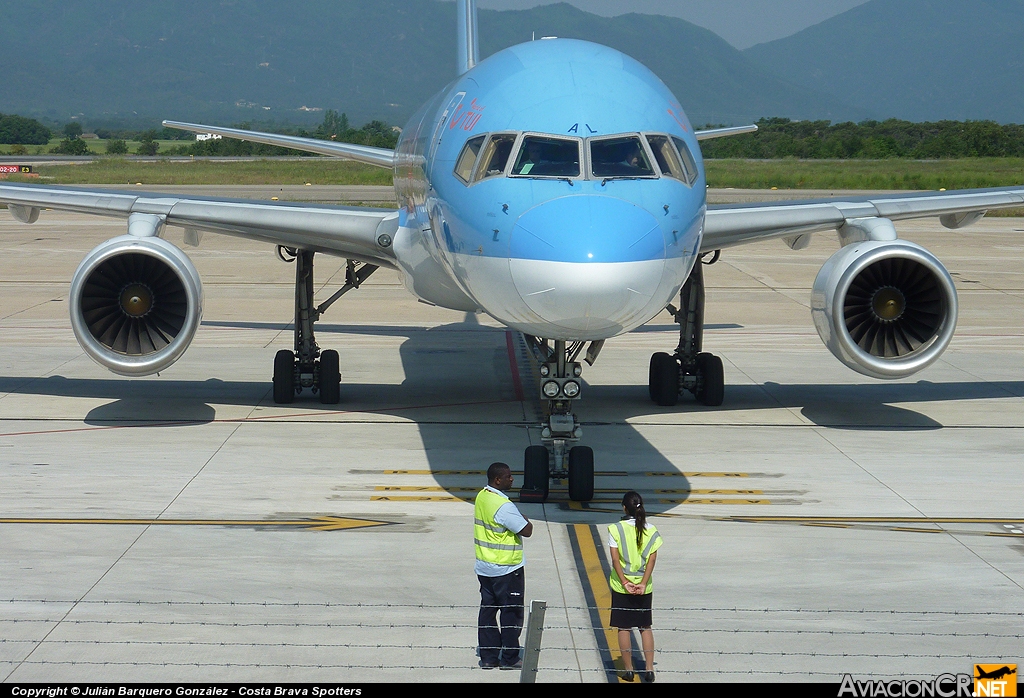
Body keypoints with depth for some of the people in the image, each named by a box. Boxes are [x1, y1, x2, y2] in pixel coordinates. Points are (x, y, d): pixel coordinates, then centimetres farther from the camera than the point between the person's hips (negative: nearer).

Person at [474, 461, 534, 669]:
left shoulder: (482, 497, 4)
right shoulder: (504, 506, -24)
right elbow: (527, 531, -22)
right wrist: (525, 520, -3)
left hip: (484, 566, 9)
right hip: (506, 569, -9)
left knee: (487, 610, 11)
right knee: (512, 613, 3)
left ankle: (489, 656, 15)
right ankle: (509, 658, 9)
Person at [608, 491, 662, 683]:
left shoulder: (616, 529, -7)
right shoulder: (651, 531, -1)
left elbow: (615, 559, -13)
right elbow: (652, 559, -7)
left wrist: (625, 582, -14)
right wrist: (643, 584, -11)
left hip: (621, 587, -2)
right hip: (644, 587, 2)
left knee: (624, 628, 7)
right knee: (645, 627, 12)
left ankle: (628, 669, 10)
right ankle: (649, 669, 6)